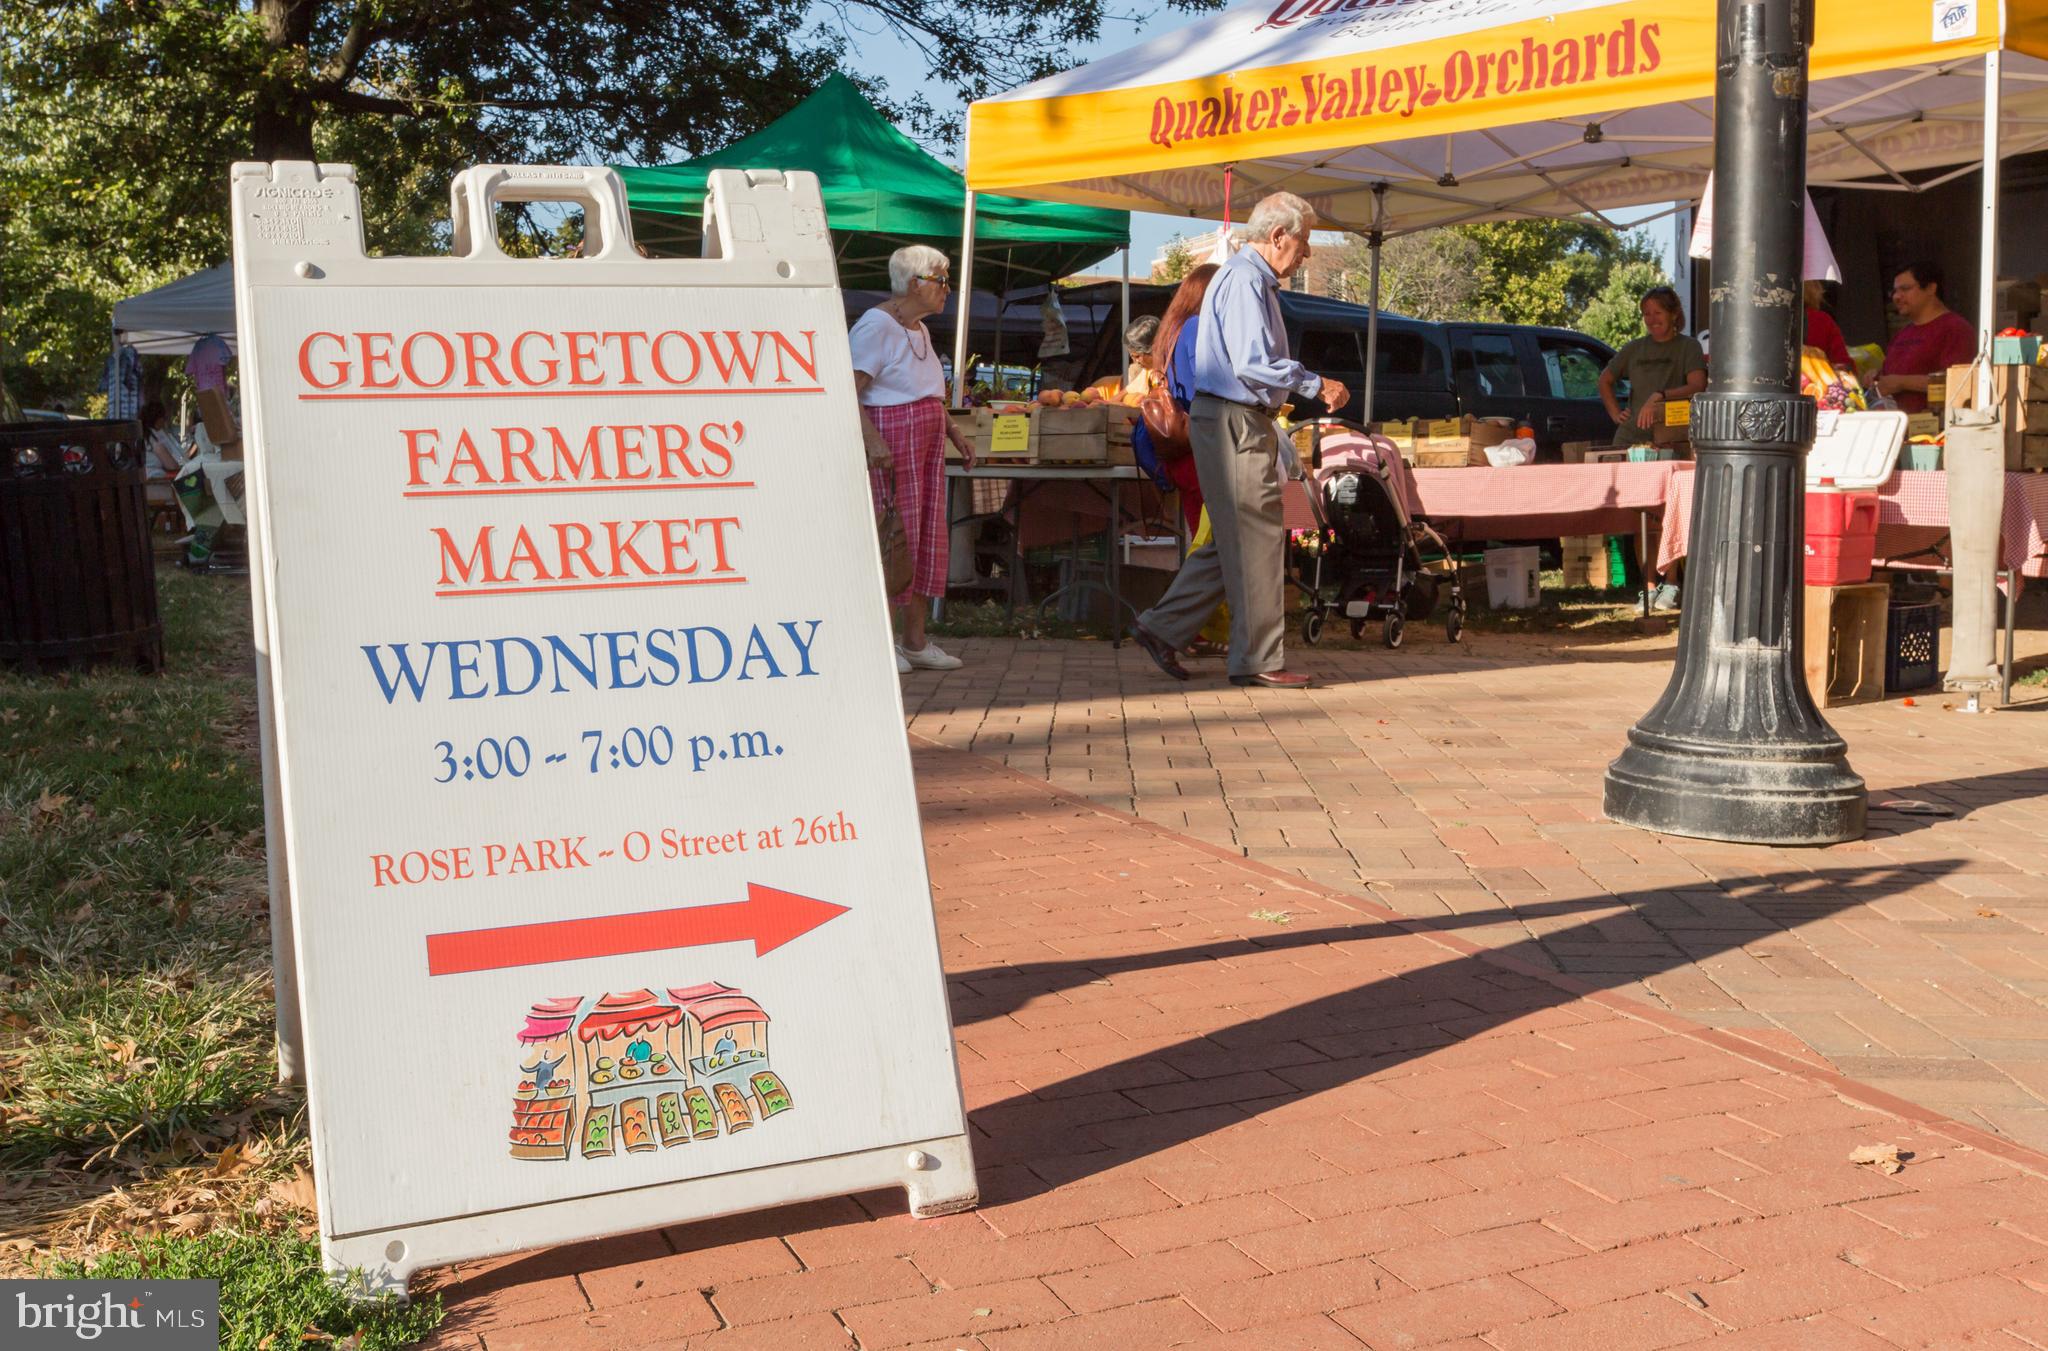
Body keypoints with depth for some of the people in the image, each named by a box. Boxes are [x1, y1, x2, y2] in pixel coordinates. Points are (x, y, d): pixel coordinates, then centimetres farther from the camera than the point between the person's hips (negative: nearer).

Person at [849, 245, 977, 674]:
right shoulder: (875, 326, -11)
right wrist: (873, 440, -30)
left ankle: (916, 641, 15)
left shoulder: (919, 329, 19)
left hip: (927, 444, 10)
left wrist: (953, 432, 19)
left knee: (926, 535, 9)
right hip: (891, 441, -10)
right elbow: (849, 391, -19)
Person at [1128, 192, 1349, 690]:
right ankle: (1259, 660, 1)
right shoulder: (1244, 280, -13)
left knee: (1234, 541, 13)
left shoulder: (1254, 280, 21)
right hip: (1235, 422, -11)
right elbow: (1254, 363, -22)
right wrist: (1317, 385, -15)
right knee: (1257, 540, -5)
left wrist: (1310, 384, 19)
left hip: (1241, 421, 11)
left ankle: (1162, 629, 15)